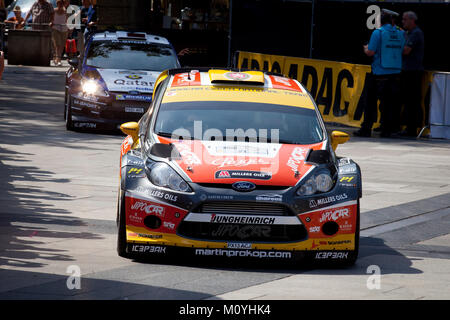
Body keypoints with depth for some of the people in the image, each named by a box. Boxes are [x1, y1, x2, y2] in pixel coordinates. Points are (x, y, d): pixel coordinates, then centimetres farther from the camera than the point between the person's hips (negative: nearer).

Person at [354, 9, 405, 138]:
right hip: (395, 73, 4)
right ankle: (386, 130, 5)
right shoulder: (400, 34, 6)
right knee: (390, 102, 6)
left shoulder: (378, 33, -9)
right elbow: (402, 51, 12)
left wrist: (366, 49, 10)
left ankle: (366, 129, 3)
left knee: (371, 102, 4)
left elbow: (371, 52, -12)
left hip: (379, 73, -4)